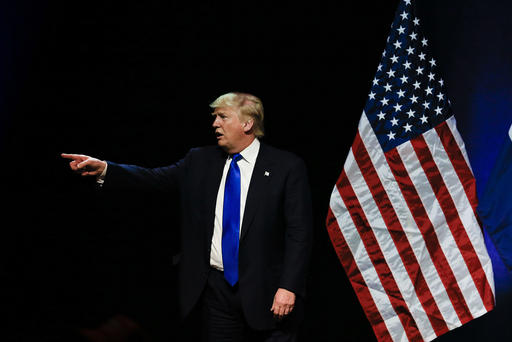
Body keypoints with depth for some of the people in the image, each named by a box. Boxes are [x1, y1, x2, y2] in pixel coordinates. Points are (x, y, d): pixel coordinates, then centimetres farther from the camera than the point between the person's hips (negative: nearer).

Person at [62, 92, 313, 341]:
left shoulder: (287, 167, -4)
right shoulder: (200, 161, 10)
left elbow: (299, 232, -7)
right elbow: (155, 179, 2)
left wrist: (289, 288, -15)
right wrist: (104, 169, -13)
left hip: (266, 293, -4)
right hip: (217, 291, 4)